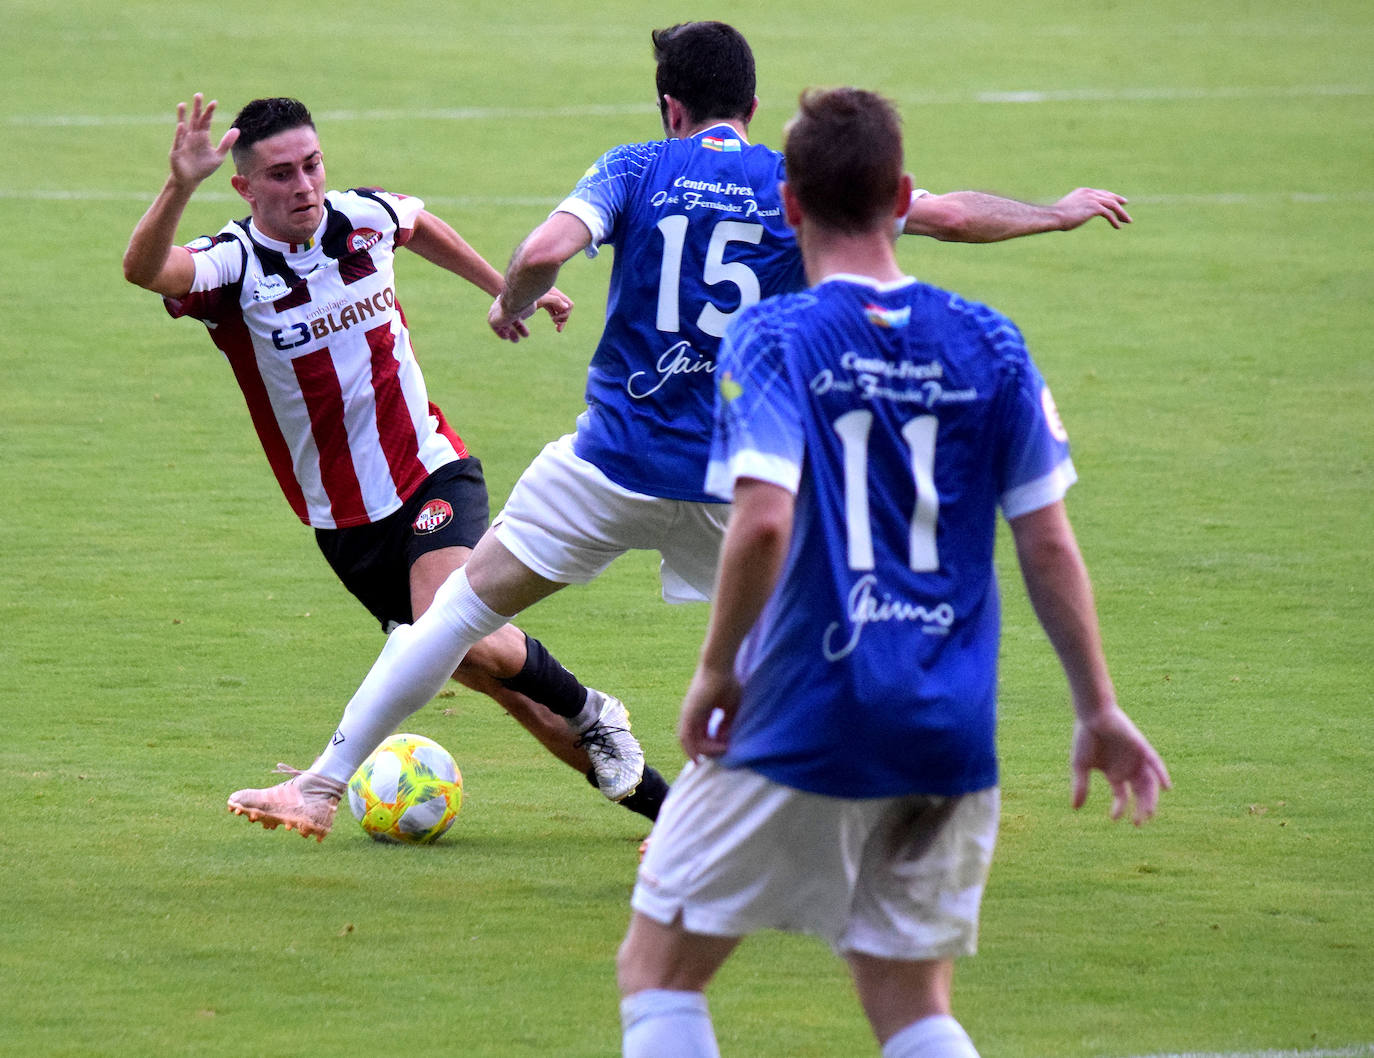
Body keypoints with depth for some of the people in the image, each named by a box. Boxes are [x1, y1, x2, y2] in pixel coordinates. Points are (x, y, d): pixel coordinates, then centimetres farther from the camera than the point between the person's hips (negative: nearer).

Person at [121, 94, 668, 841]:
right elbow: (144, 269, -36)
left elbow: (418, 223, 22)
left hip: (431, 473, 0)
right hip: (343, 519, 0)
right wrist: (179, 187, -53)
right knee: (483, 666, 3)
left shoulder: (364, 218, -4)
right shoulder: (235, 265, -15)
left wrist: (507, 290, 30)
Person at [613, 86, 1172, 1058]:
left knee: (659, 970, 9)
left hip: (803, 723, -4)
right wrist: (1099, 710, 12)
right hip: (949, 734, 4)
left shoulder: (775, 339, -8)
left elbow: (763, 522, -22)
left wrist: (716, 670, -8)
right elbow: (1049, 546, 4)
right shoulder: (989, 345, 4)